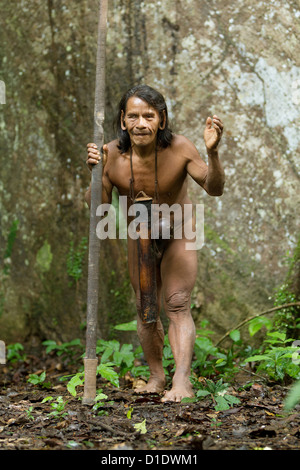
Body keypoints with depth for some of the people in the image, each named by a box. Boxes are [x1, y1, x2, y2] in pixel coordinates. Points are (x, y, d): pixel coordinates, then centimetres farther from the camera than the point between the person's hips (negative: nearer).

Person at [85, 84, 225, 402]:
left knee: (177, 305, -15)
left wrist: (212, 153, -41)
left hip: (177, 233, -2)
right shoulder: (112, 155, -24)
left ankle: (182, 379, -21)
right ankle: (156, 375, 28)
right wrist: (94, 173, -37)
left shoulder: (179, 148, -28)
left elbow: (214, 189, -24)